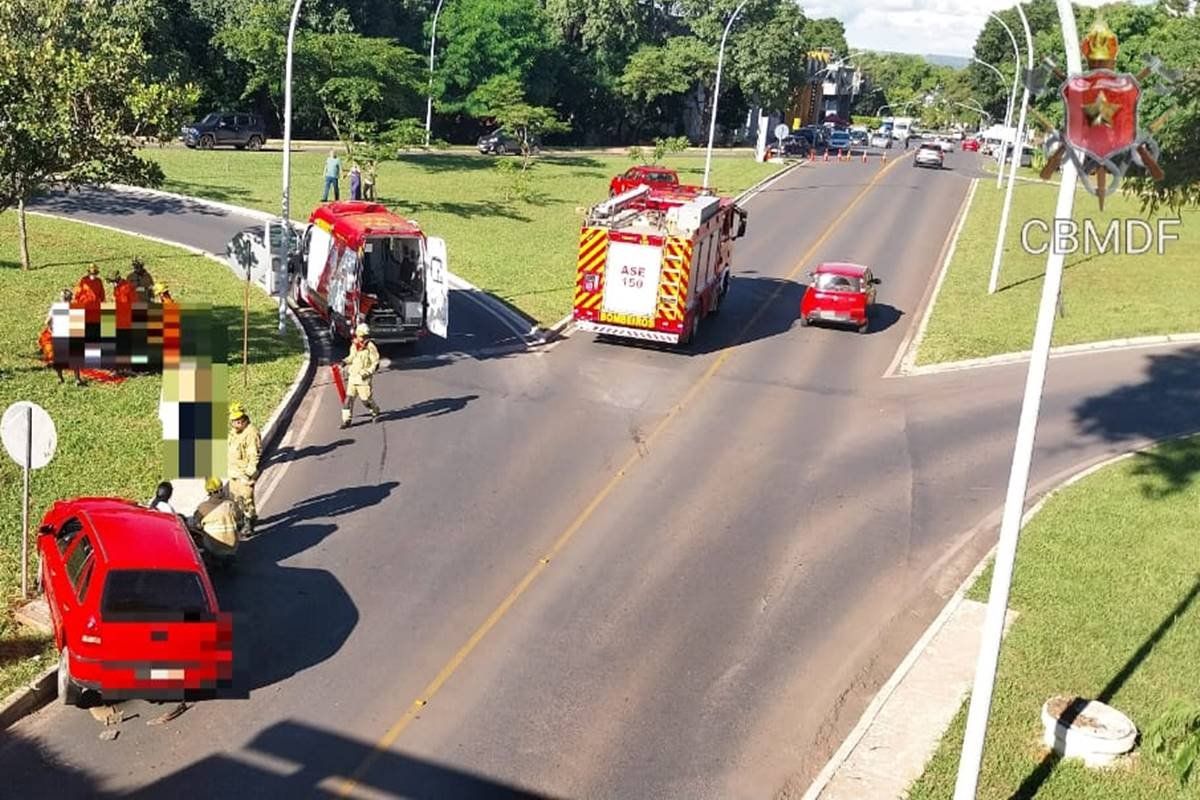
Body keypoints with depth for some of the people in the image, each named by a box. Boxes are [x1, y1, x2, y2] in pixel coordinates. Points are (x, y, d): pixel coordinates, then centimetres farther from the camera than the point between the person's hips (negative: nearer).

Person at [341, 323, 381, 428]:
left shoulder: (370, 347, -11)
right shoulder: (354, 345, 9)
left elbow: (376, 363, -10)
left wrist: (367, 373, -20)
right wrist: (345, 362, 10)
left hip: (363, 377, -6)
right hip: (352, 376, 6)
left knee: (366, 399, 0)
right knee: (349, 398, 0)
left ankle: (375, 412, 29)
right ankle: (346, 420, 5)